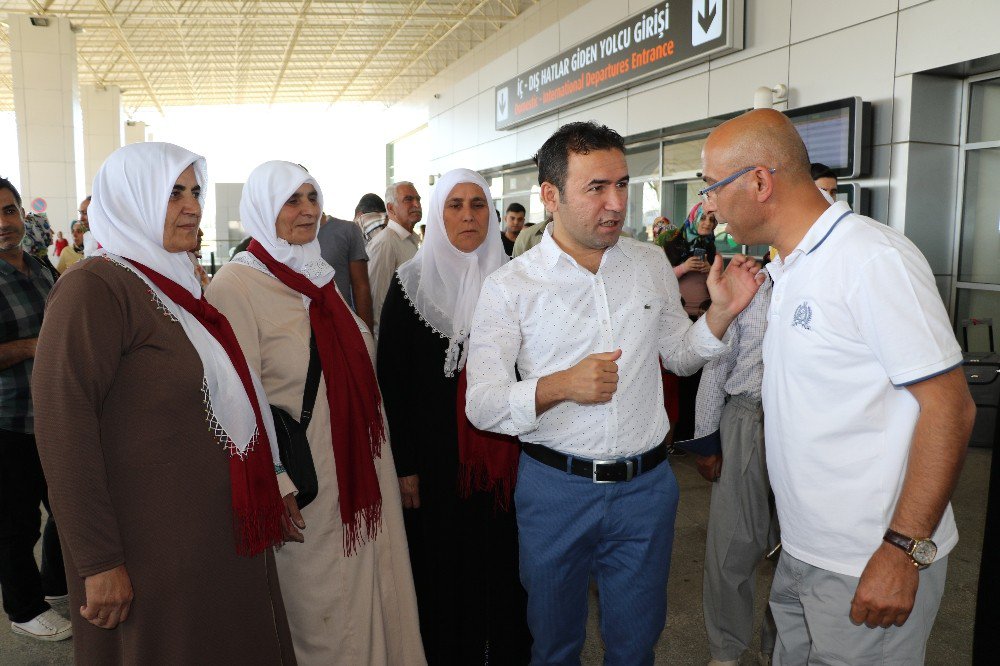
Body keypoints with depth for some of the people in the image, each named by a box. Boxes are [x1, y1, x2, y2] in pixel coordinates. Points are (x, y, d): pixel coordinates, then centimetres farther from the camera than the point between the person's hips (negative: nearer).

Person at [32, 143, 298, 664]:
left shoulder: (178, 287, 11)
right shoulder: (95, 288, -15)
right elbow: (62, 429, -21)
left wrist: (272, 485, 15)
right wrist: (98, 563, -21)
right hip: (157, 551, -8)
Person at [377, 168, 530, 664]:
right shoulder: (412, 282, -3)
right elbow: (391, 378, -4)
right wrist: (403, 464, -7)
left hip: (503, 454, 2)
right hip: (436, 455, -2)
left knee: (503, 566, 10)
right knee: (444, 570, 8)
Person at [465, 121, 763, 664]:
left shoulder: (651, 263, 2)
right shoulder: (509, 288, -10)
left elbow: (678, 355, 13)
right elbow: (480, 404, -13)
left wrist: (721, 312, -6)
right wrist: (558, 386, -29)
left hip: (646, 483, 3)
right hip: (555, 488, -2)